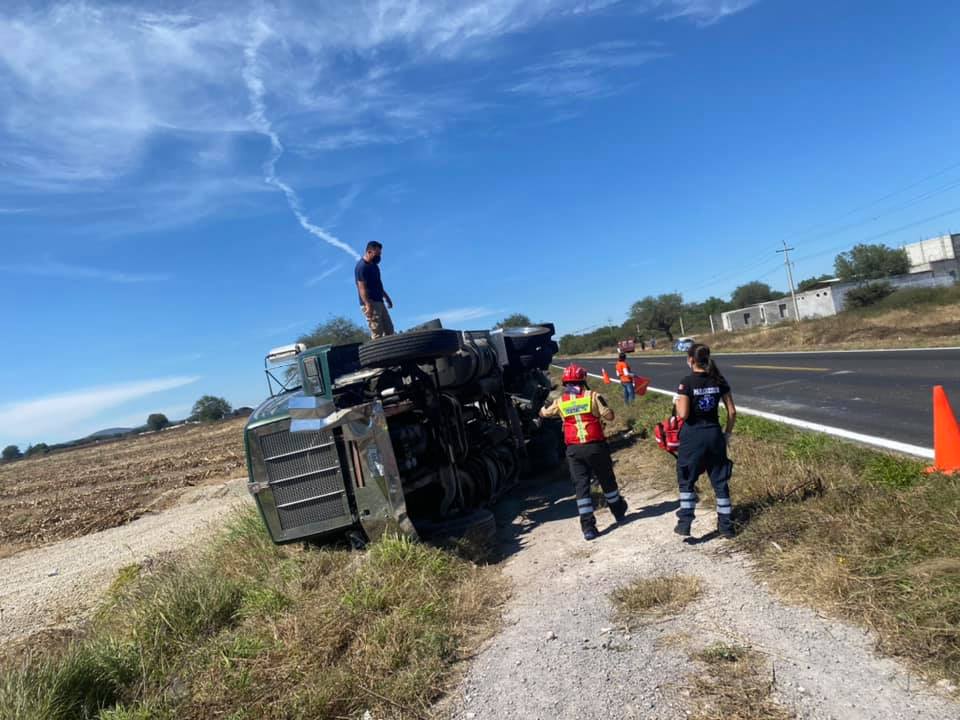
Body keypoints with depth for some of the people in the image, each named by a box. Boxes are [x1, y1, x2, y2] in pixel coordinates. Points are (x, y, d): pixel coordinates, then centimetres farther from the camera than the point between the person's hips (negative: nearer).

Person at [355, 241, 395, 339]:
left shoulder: (373, 265, 15)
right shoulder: (362, 266, -15)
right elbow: (362, 288, -21)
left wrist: (386, 297, 28)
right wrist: (368, 305, -29)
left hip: (379, 302, 10)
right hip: (371, 304, -10)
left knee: (389, 329, 10)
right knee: (377, 333, -10)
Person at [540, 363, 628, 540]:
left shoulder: (560, 402, 3)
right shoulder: (593, 396, -6)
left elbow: (544, 413, 20)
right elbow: (609, 415, -7)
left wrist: (542, 409, 43)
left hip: (574, 449, 1)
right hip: (596, 446, -1)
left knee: (581, 486, 5)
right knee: (607, 481, 17)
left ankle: (588, 527, 0)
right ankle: (619, 512, 37)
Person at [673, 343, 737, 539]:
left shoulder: (686, 383, -14)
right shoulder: (718, 380, 0)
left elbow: (683, 414, -17)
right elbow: (732, 412, 1)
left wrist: (677, 402, 2)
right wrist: (727, 434, 13)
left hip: (693, 436, -4)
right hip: (714, 434, 4)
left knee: (687, 480, 11)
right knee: (720, 481, 13)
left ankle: (685, 523, 12)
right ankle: (726, 525, 19)